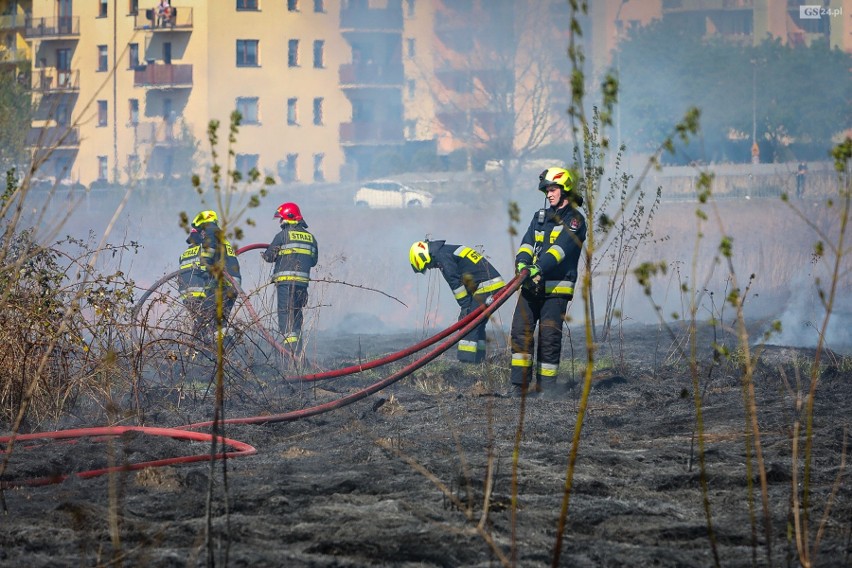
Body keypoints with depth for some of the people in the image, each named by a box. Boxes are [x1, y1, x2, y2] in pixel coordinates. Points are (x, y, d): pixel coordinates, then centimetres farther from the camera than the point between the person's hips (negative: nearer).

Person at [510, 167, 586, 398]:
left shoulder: (574, 220, -2)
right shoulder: (540, 217, 19)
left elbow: (562, 248, -16)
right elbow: (527, 242, 5)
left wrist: (540, 268, -30)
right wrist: (523, 262, -17)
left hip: (556, 288, -5)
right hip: (531, 285, 5)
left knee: (549, 339, -5)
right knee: (520, 331, -4)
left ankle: (545, 388, 2)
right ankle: (519, 385, -2)